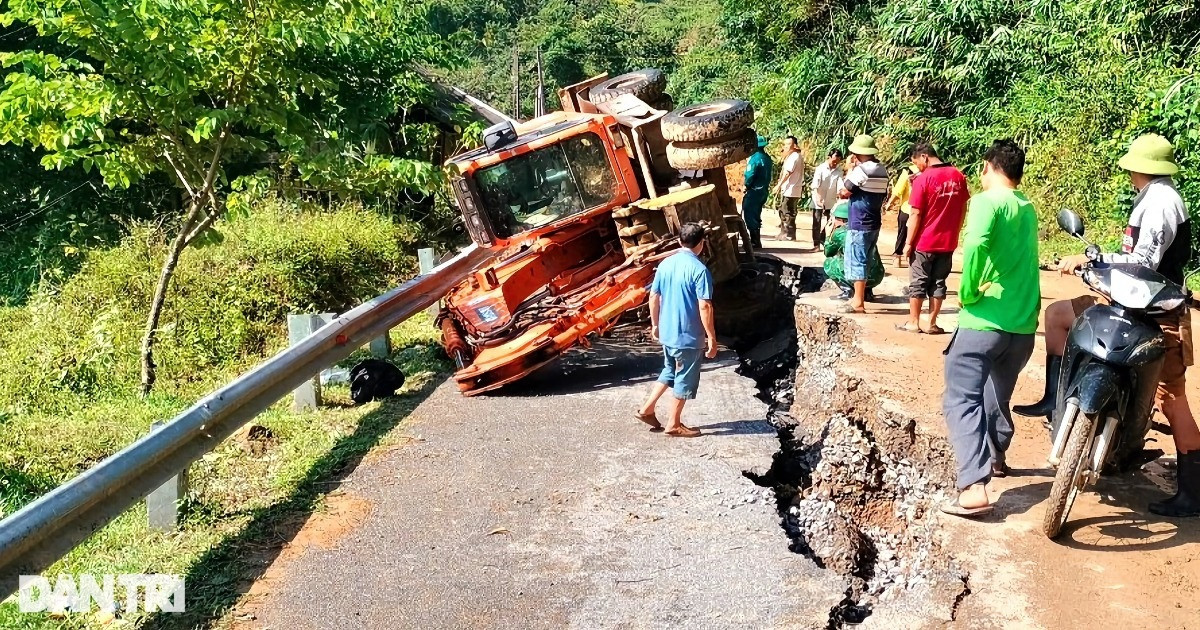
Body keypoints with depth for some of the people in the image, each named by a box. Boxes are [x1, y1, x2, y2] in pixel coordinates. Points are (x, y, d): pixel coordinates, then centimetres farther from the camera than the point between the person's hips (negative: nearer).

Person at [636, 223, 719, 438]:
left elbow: (654, 297, 9)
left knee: (670, 371, 24)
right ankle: (674, 424, 16)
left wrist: (655, 324, 21)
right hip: (689, 335, -7)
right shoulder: (699, 269, -18)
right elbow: (704, 307, -21)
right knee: (685, 378, 7)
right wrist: (712, 338, -15)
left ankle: (647, 409, 23)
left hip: (667, 332, 7)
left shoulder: (665, 264, 3)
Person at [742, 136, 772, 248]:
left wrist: (747, 185, -5)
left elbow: (750, 175, -21)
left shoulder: (755, 158, -18)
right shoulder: (767, 158, 7)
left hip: (754, 190, -8)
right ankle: (756, 240, 23)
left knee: (750, 215, -2)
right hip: (764, 190, 8)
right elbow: (768, 175, 9)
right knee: (756, 215, 17)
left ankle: (755, 241, -2)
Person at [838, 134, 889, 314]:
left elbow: (844, 193, -8)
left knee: (856, 262, -3)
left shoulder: (860, 170, -16)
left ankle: (858, 302, -2)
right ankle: (859, 298, 25)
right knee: (864, 262, 16)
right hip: (874, 224, 8)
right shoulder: (882, 171, 9)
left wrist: (850, 169, -4)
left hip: (858, 225, -8)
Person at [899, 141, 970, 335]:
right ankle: (932, 323, 14)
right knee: (938, 283, 11)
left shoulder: (923, 179, -14)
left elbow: (915, 214, -14)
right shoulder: (958, 176, 2)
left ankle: (913, 322, 12)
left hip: (924, 242, -5)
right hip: (948, 242, 5)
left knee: (918, 283, 7)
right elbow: (963, 208, 9)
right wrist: (955, 233, 18)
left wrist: (909, 243, -7)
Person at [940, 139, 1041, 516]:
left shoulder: (988, 200, -9)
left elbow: (975, 245, -28)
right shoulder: (1028, 209, 15)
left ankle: (974, 488, -21)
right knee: (997, 395, 27)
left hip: (985, 319, -8)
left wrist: (968, 292, -17)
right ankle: (995, 457, 44)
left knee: (962, 399, -9)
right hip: (1023, 323, 8)